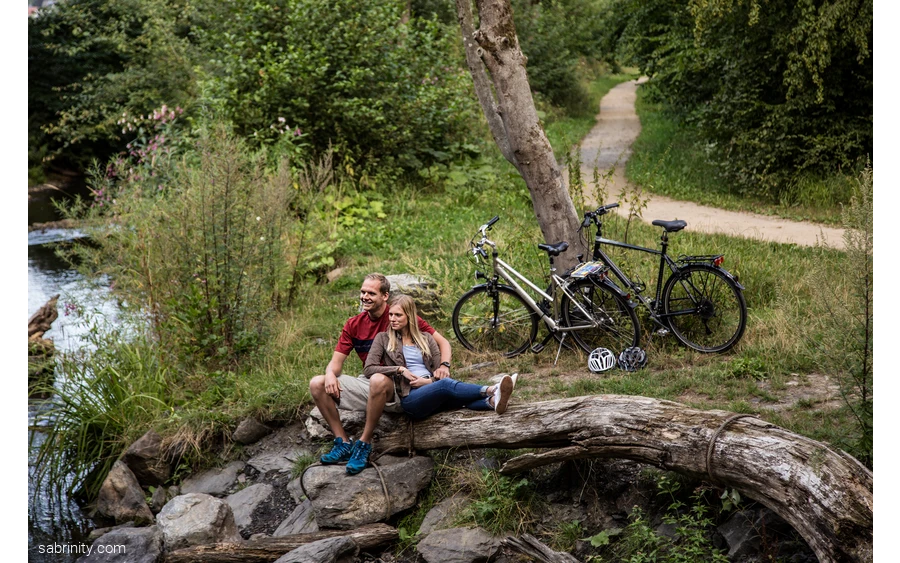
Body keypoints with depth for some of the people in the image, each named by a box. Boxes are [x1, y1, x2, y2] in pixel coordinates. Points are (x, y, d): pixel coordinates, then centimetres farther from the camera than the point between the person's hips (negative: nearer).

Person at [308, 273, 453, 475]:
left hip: (396, 389, -5)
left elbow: (441, 341, -4)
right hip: (367, 384, 5)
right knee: (317, 384, -11)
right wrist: (330, 374, -19)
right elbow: (336, 361, 5)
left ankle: (364, 444, -22)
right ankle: (343, 443, -9)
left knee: (379, 380, -40)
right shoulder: (353, 324, 6)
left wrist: (444, 365, -24)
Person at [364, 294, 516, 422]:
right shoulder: (383, 339, 11)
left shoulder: (425, 338, 19)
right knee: (446, 384, -34)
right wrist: (400, 369, -9)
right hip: (410, 398, -4)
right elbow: (368, 369, -2)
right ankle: (491, 390, -46)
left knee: (460, 397, -31)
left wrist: (430, 381, -7)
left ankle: (492, 401, -56)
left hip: (433, 393, 4)